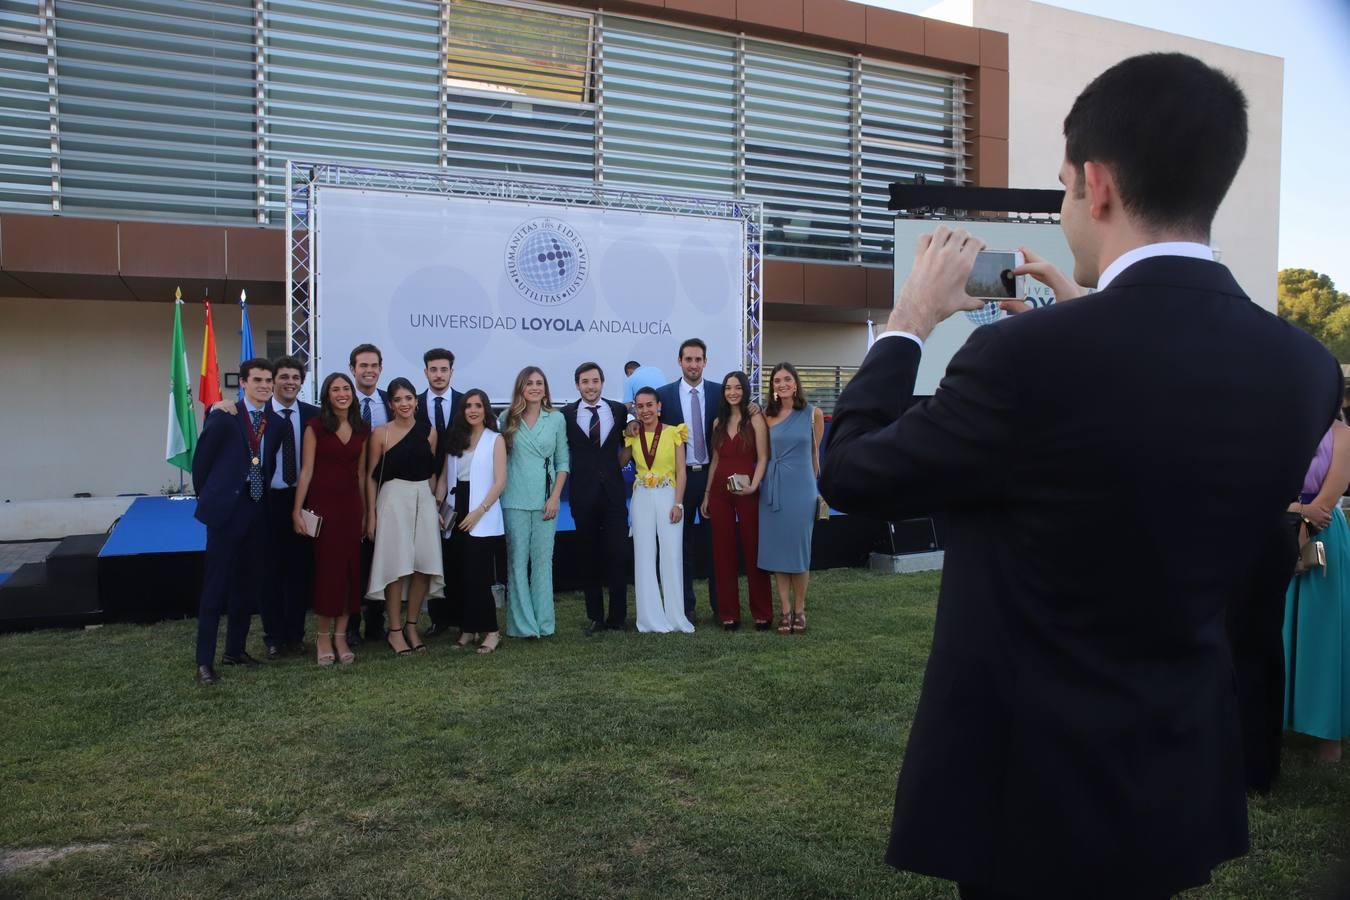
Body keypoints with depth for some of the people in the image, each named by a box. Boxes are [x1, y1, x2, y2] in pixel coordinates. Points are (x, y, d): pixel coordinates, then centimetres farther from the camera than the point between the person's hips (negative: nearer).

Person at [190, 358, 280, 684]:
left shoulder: (276, 422, 7)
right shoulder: (223, 417, -7)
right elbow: (201, 459, -2)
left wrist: (263, 494, 9)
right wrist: (207, 496, 4)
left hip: (258, 510, 5)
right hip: (226, 509, -5)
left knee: (249, 584, 12)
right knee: (216, 585, -4)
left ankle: (235, 649, 25)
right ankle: (205, 661, 1)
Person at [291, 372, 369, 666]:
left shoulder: (361, 430, 9)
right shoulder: (316, 426, -3)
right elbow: (306, 470, -6)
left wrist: (365, 512, 12)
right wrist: (297, 510, -10)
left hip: (351, 504, 4)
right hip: (322, 503, -4)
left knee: (350, 569, 4)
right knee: (327, 567, 0)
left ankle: (341, 637, 13)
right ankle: (323, 637, 12)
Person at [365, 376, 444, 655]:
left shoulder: (429, 432, 7)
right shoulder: (381, 433, -2)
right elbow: (371, 476, -1)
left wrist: (433, 502, 8)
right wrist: (371, 514, -5)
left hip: (424, 500, 4)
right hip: (394, 499, -3)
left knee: (424, 565, 2)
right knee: (397, 566, -3)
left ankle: (411, 626, 17)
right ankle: (394, 630, 9)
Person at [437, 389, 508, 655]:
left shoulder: (495, 440, -1)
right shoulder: (455, 439, 13)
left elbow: (500, 481, -7)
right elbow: (444, 477, 13)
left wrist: (478, 512, -15)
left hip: (482, 518, -5)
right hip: (457, 516, 5)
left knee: (477, 576, -7)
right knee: (460, 576, 6)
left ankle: (491, 631, 3)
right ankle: (468, 629, 16)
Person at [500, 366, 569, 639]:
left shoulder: (556, 418, 6)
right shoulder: (508, 418, 4)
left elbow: (562, 461, 6)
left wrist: (555, 497, -2)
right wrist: (499, 492, -1)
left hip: (546, 500, 1)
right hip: (515, 501, 0)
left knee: (543, 560, 3)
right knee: (517, 561, 1)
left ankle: (543, 622, 11)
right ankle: (522, 624, 8)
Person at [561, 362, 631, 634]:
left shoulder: (619, 411, 5)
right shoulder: (566, 414, 1)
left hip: (613, 491, 0)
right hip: (583, 493, 0)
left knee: (618, 555, -1)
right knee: (589, 557, 7)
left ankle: (618, 615, 12)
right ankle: (595, 616, 17)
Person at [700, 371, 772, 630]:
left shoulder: (755, 420, -2)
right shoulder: (718, 422, 12)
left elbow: (762, 458, -8)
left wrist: (753, 485, -22)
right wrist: (706, 494, 13)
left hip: (747, 493, -4)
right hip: (719, 492, 5)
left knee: (753, 550, 0)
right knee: (723, 552, 6)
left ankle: (762, 613, 10)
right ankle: (729, 613, 14)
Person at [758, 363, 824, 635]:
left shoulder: (813, 413, 0)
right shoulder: (767, 415, 4)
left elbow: (815, 450, 13)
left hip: (801, 487, -2)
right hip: (773, 488, 2)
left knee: (799, 549, 3)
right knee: (776, 548, 4)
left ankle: (799, 610, 16)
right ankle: (785, 610, 14)